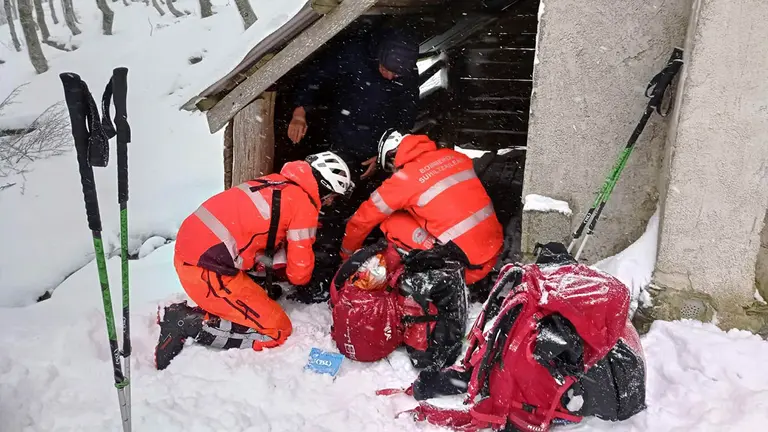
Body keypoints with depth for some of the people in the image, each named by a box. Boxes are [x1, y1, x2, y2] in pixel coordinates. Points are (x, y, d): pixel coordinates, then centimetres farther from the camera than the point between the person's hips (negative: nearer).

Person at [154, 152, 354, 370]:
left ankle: (184, 312, 10)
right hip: (208, 269, -9)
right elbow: (300, 269, -3)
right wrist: (301, 278, 19)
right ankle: (189, 323, -7)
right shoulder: (304, 204, -9)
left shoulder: (277, 183, 15)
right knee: (277, 331, -1)